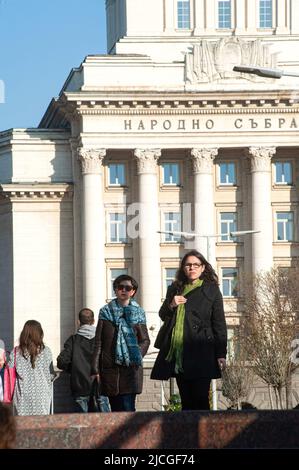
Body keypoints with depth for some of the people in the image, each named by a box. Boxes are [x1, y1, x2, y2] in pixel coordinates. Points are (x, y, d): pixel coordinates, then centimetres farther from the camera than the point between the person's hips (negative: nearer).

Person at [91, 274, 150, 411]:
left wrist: (137, 354, -8)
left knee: (128, 408, -12)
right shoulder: (106, 312, 9)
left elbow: (145, 340, 12)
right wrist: (95, 369, 1)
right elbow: (98, 342, 7)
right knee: (115, 408, 3)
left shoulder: (138, 313, 10)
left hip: (131, 367, -1)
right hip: (110, 368, 1)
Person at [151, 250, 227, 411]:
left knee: (200, 399, -11)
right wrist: (171, 305, 0)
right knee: (186, 401, 6)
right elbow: (163, 316, 23)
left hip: (200, 354, -4)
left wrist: (221, 354, -5)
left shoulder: (211, 290, 5)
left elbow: (219, 323, 2)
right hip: (178, 354, 4)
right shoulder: (175, 289, 17)